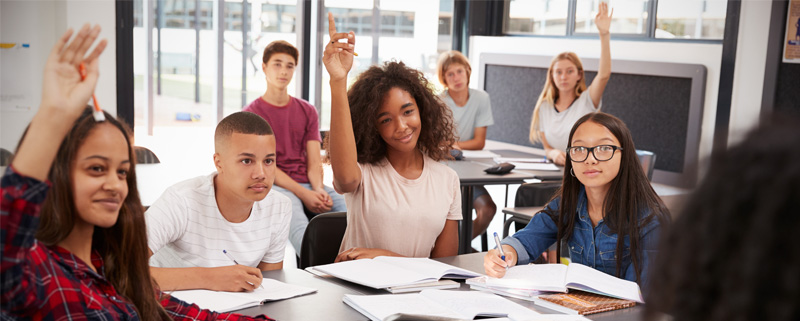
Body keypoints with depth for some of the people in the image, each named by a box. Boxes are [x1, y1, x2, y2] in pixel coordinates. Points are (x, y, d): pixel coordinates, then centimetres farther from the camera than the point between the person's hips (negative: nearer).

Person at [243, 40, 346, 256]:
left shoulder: (307, 111, 19)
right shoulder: (251, 113, 5)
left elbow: (314, 161, 10)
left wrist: (318, 189, -13)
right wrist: (303, 194, -18)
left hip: (309, 185, 4)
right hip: (275, 186, -4)